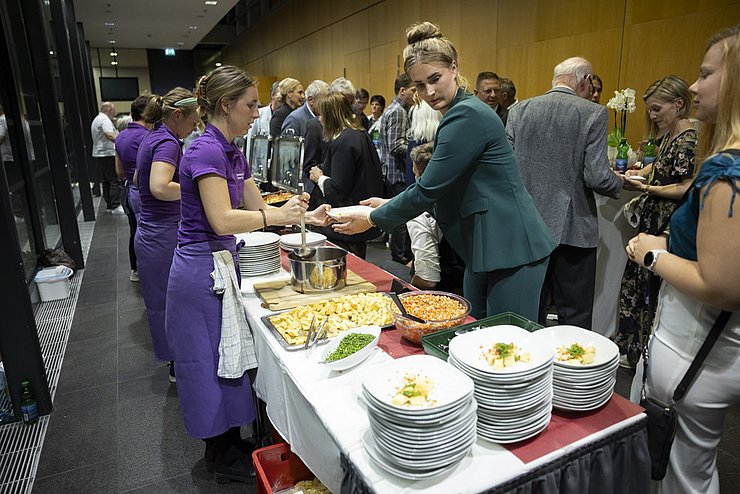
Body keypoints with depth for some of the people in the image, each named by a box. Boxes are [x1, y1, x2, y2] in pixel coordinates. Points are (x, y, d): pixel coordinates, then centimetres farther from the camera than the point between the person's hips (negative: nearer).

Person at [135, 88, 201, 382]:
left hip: (150, 233, 10)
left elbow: (139, 180, 27)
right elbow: (160, 188, -32)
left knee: (164, 301, 19)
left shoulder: (151, 138, 13)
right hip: (164, 237, -10)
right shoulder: (167, 142, -17)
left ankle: (176, 360, 35)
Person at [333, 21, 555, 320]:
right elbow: (438, 187, 18)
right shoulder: (457, 113, 12)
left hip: (513, 250, -10)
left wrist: (373, 219, -8)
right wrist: (390, 205, 13)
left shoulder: (467, 116, -19)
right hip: (484, 248, 10)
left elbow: (429, 189, -20)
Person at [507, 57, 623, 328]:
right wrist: (618, 183, 8)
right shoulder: (593, 114, -8)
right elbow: (597, 177, -13)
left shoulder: (519, 110, 2)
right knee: (574, 317, 10)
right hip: (573, 228, -3)